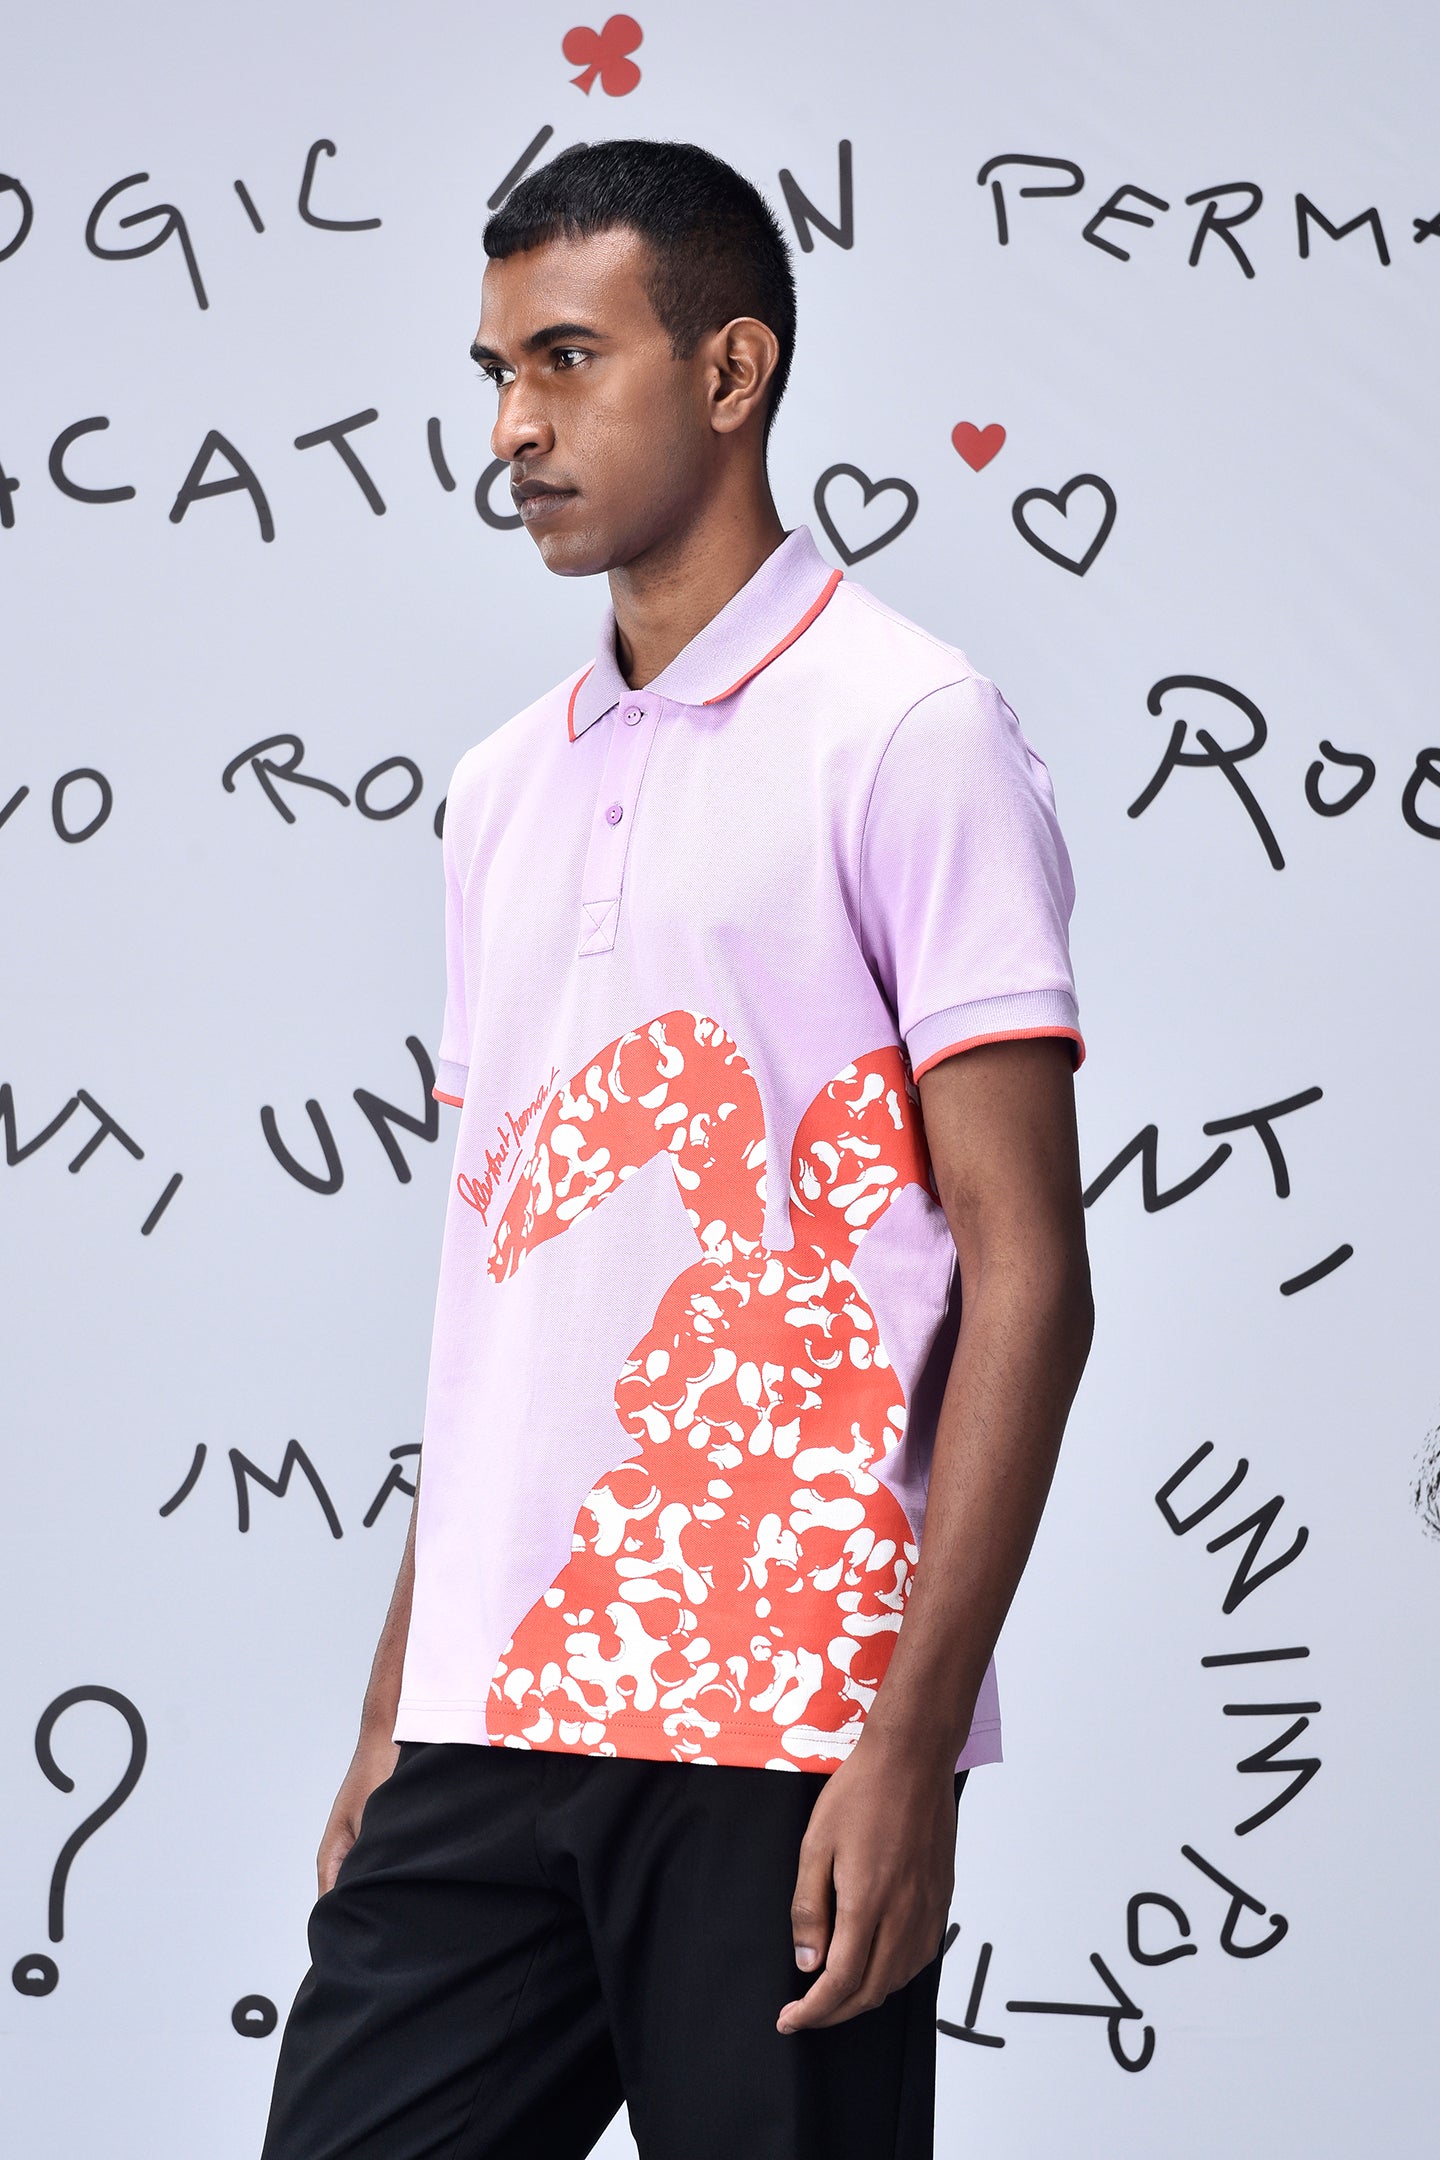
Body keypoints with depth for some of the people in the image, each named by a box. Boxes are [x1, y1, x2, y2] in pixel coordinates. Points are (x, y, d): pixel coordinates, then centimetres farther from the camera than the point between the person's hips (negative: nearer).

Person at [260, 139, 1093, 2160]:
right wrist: (395, 1709, 16)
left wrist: (911, 1745, -15)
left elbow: (1026, 1278, -8)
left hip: (779, 1741, -6)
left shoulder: (911, 735, -4)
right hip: (485, 1733, 6)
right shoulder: (504, 791, 16)